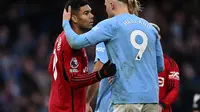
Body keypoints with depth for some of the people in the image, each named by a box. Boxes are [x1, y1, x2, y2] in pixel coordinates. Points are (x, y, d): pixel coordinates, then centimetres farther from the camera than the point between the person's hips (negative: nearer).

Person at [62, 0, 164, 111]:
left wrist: (66, 23, 13)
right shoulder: (150, 27, 14)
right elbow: (160, 66, 16)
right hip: (151, 97, 5)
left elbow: (76, 42, -5)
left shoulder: (111, 24, -1)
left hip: (125, 98, -5)